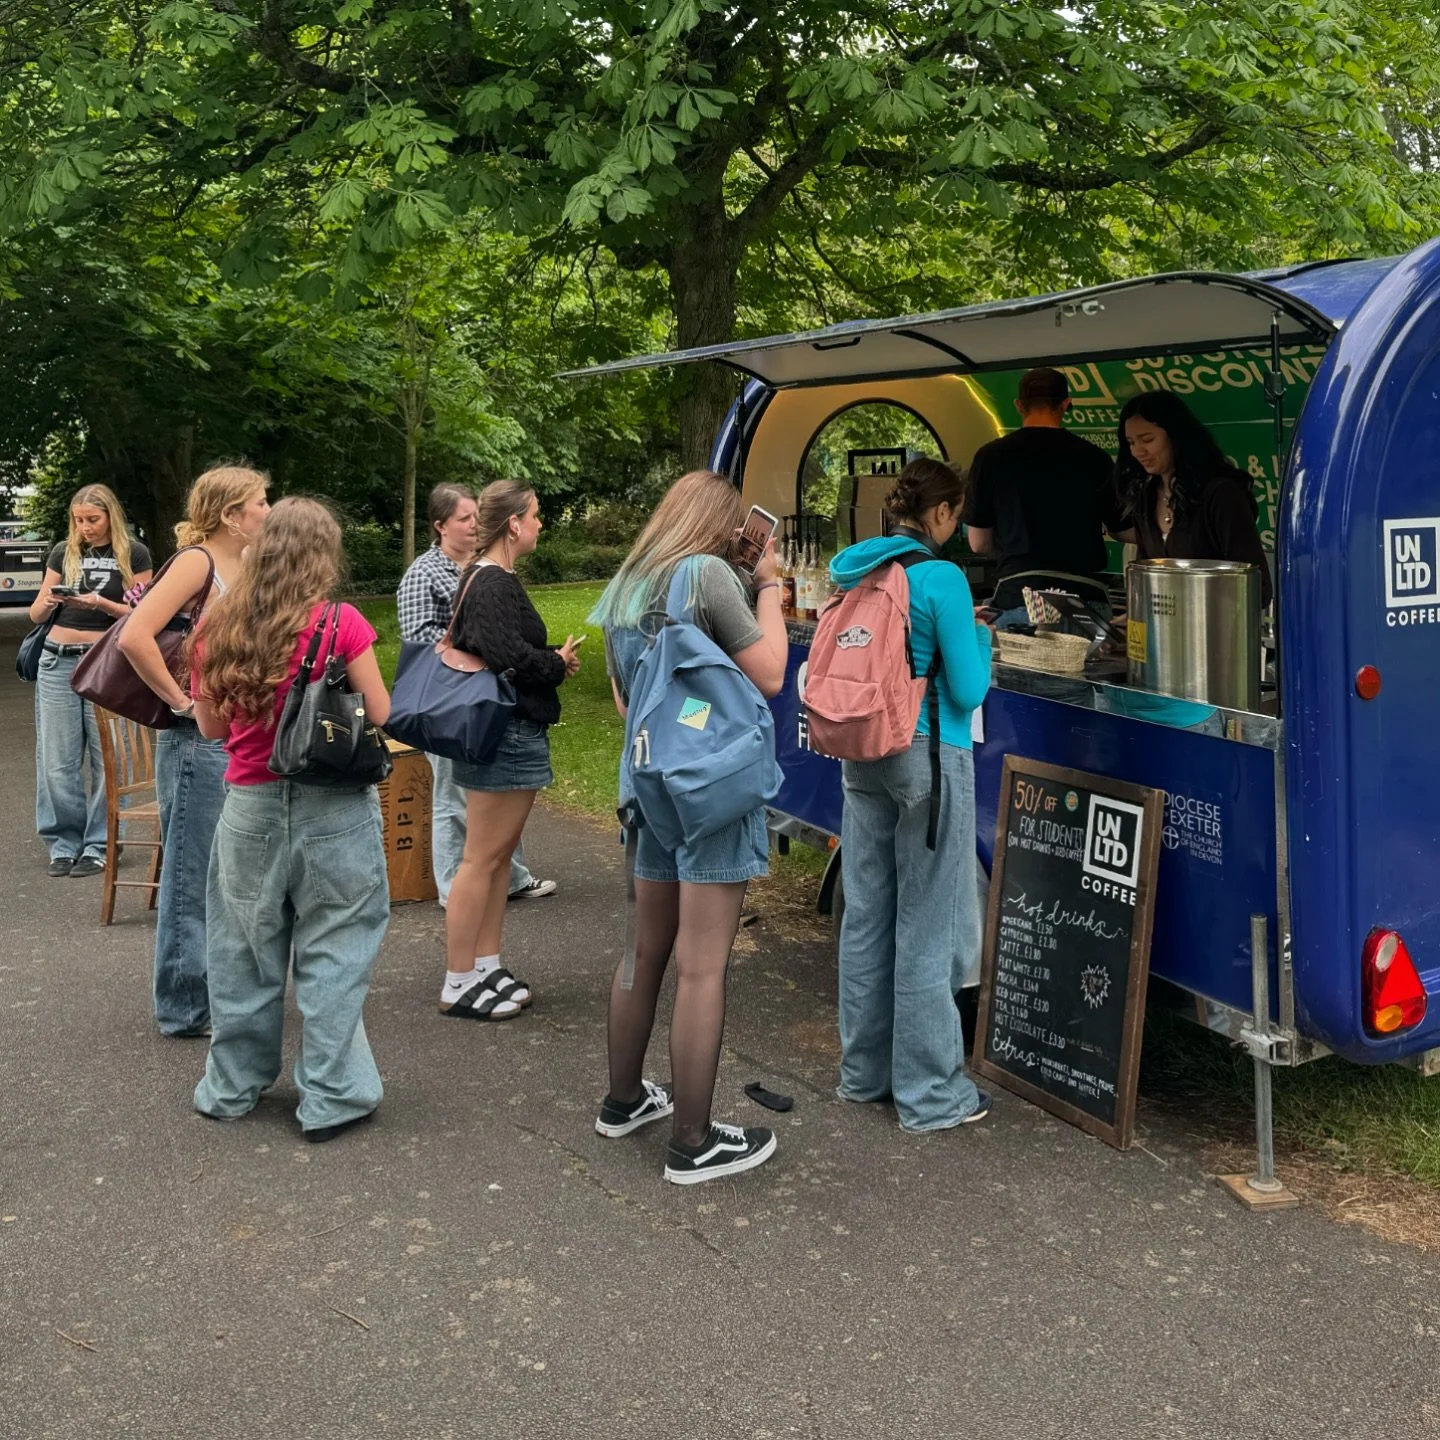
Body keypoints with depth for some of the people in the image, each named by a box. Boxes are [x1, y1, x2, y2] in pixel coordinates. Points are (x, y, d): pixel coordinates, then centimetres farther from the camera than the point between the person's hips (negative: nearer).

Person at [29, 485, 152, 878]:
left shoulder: (133, 554, 1)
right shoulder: (64, 552, 11)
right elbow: (35, 615, 13)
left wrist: (100, 603, -17)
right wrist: (47, 601, -10)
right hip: (59, 661, 3)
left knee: (107, 758, -2)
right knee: (57, 759, 3)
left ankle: (100, 846, 7)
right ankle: (63, 844, 13)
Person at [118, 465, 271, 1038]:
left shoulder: (249, 566, 10)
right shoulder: (196, 562, -13)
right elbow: (134, 637, -25)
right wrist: (180, 700, -18)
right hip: (198, 740, -8)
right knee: (192, 877, 2)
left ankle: (222, 993, 28)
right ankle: (185, 1008, 13)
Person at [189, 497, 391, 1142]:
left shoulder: (218, 626, -1)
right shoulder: (341, 624, -12)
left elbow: (210, 727, 8)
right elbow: (383, 719, -7)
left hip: (251, 805, 3)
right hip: (332, 808, -3)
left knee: (246, 952, 17)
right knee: (331, 954, 8)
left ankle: (232, 1088, 31)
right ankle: (331, 1098, 13)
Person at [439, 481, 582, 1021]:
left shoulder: (488, 578, 16)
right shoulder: (493, 584, -17)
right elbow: (509, 654, -29)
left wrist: (553, 660, 2)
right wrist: (558, 664, -11)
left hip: (516, 733, 11)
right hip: (503, 735, -11)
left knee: (500, 854, 16)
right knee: (482, 857, -5)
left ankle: (487, 968, 24)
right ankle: (458, 986, 3)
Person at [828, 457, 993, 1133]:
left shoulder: (853, 571, 7)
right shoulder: (941, 578, -14)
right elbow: (968, 691, -12)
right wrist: (977, 634, 7)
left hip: (862, 754, 7)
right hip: (927, 756, -7)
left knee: (866, 912, 16)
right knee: (927, 926, 2)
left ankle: (863, 1068, 29)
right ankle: (929, 1094, 12)